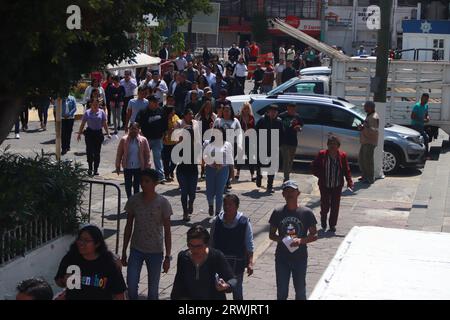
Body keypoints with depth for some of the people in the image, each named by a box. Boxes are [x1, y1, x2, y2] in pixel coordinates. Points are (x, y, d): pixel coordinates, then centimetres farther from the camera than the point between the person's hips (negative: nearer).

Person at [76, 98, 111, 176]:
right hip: (89, 133, -1)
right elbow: (82, 124, 5)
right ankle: (90, 168, 12)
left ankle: (96, 169, 11)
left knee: (97, 152, 3)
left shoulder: (101, 112, 3)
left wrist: (108, 133, 3)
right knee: (89, 151, -2)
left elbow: (104, 124, 7)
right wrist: (79, 133, 4)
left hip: (98, 133, 1)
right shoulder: (87, 112, 1)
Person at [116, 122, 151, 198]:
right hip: (127, 167, 0)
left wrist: (147, 166, -1)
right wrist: (118, 166, 1)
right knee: (128, 185, 8)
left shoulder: (143, 140, -5)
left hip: (138, 167, 0)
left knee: (136, 185, 10)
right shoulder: (124, 140, -5)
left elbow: (147, 154, 0)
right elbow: (119, 154, 0)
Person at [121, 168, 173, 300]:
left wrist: (167, 257, -7)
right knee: (131, 285, -7)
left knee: (153, 289, 7)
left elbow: (167, 231, -6)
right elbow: (128, 227, 5)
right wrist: (124, 252, 7)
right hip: (136, 250, 2)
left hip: (155, 252, -2)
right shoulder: (133, 200, -3)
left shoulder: (163, 203, -11)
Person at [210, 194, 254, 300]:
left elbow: (249, 245, -7)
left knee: (237, 291, 13)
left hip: (237, 263, -2)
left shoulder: (244, 222, -10)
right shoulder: (217, 221, -5)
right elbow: (211, 243, 4)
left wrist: (250, 263, -12)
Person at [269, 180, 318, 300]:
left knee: (300, 291, 12)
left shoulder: (306, 213, -7)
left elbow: (314, 235, -2)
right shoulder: (278, 213, -2)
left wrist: (301, 240, -20)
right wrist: (281, 239, -16)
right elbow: (271, 234, 5)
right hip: (282, 258, 1)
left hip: (300, 258, -1)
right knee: (281, 291, 8)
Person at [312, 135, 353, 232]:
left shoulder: (342, 155, 0)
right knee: (325, 205, 3)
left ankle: (332, 224, 18)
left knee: (335, 206, 3)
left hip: (337, 186, 1)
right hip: (325, 185, -1)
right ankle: (323, 221, 32)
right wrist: (320, 176, -8)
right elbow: (314, 167, 3)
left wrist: (349, 181, -7)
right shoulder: (322, 155, -3)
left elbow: (347, 170, 3)